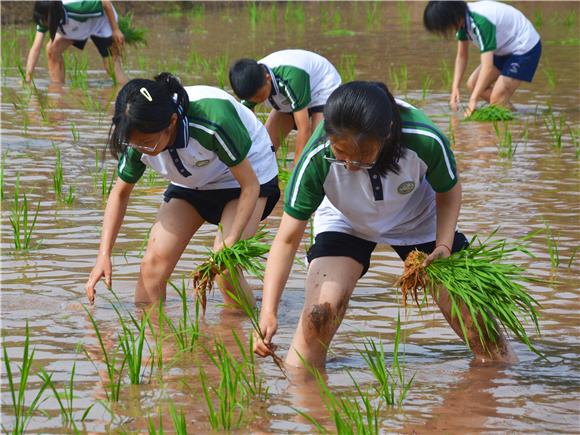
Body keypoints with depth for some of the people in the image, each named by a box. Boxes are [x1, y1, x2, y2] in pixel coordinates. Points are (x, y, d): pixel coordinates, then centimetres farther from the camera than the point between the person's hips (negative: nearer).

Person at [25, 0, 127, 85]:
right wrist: (28, 78, -40)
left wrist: (116, 30, -24)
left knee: (112, 66, -13)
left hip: (101, 22, -5)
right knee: (52, 50, -14)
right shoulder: (43, 19, -29)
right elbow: (36, 48, -31)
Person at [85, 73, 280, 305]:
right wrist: (104, 255, -13)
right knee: (153, 263, -14)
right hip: (192, 183, 5)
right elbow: (120, 192, -4)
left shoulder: (214, 119, -40)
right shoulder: (139, 138, -23)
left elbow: (250, 186, -28)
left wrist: (229, 246, -32)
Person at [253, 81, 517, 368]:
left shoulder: (425, 142, -37)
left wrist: (443, 247, -27)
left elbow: (448, 191, -12)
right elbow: (288, 239, -29)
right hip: (344, 224, -1)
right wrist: (268, 312, -37)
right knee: (318, 313, -22)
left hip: (418, 220, 1)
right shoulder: (317, 159, -37)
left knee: (474, 315, -1)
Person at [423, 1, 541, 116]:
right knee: (473, 84, 3)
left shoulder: (481, 22, -34)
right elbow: (461, 56, 2)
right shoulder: (462, 19, -8)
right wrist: (455, 87, -7)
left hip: (524, 47, -9)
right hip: (506, 49, 9)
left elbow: (487, 67, -36)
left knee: (497, 99, -17)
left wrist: (473, 100, -36)